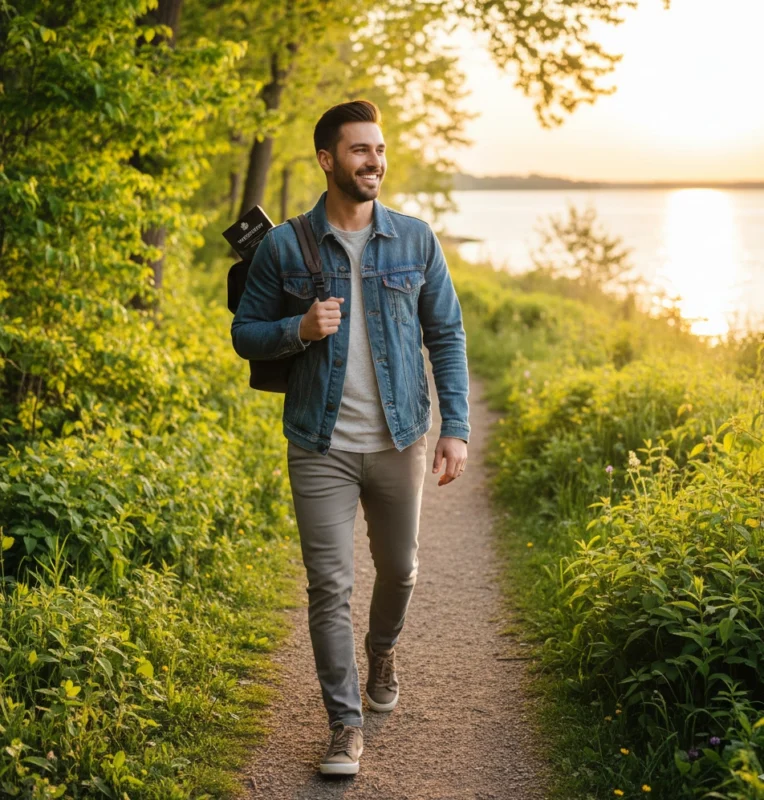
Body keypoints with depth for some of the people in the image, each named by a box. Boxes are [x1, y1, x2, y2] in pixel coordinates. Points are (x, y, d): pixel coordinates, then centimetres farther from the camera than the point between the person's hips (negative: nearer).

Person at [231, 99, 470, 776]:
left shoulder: (415, 239, 1)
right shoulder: (284, 247, -3)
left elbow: (447, 334, 4)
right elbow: (245, 334, 4)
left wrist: (457, 427, -3)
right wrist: (300, 328, -17)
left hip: (399, 441, 2)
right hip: (322, 446, -2)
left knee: (399, 568, 17)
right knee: (329, 586, -2)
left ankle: (383, 651, 49)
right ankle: (346, 725, 11)